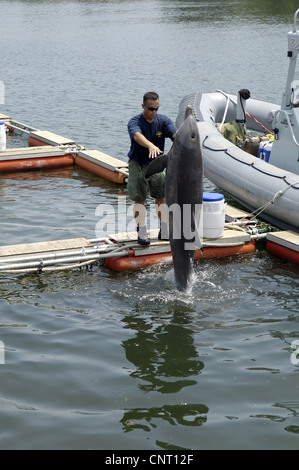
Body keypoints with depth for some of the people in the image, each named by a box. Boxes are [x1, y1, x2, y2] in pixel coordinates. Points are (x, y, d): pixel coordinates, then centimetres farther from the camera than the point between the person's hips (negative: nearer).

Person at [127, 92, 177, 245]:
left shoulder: (163, 120, -8)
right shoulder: (134, 122, -19)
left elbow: (175, 133, -25)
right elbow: (138, 136, -42)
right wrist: (151, 146, -63)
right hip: (138, 165, -3)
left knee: (161, 197, 6)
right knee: (140, 199, -2)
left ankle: (164, 232, 17)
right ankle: (142, 234, 5)